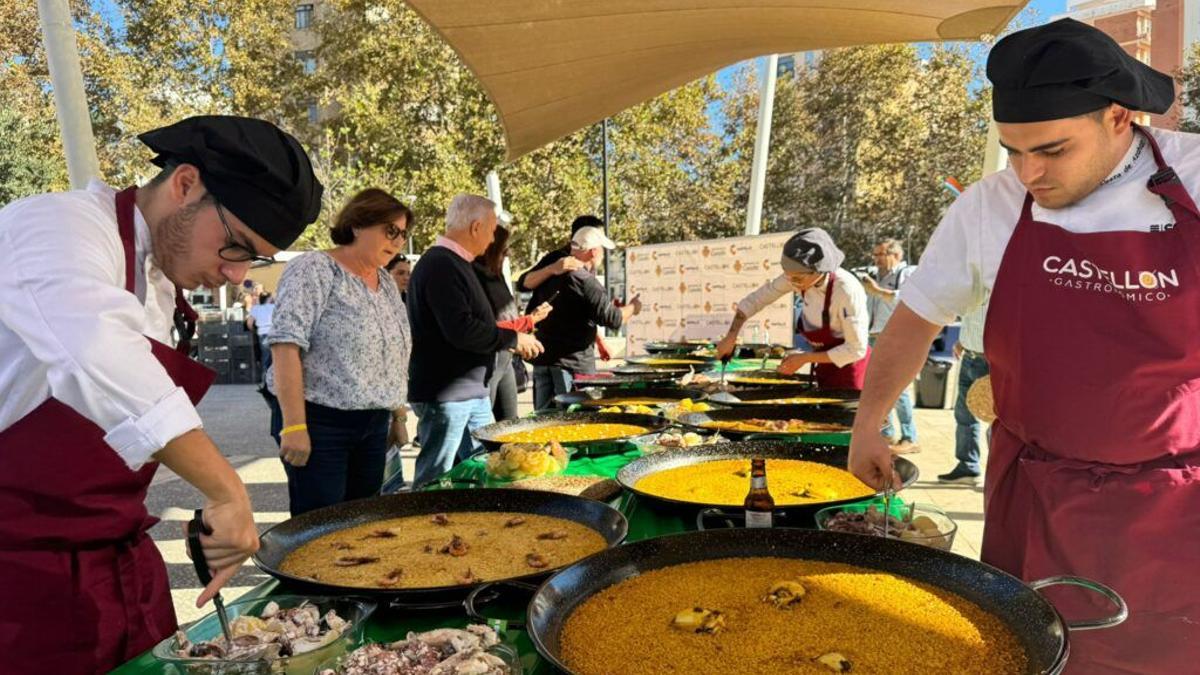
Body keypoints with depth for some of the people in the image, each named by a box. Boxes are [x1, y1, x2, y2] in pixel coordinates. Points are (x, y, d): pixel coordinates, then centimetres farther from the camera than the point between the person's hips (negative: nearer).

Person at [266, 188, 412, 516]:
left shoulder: (386, 281, 13)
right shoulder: (314, 269, -10)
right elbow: (285, 344, -18)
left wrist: (398, 413, 16)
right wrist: (294, 425, -22)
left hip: (374, 424, 7)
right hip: (319, 421, -7)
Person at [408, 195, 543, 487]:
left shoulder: (455, 263, 14)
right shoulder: (440, 265, -19)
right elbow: (461, 330, -27)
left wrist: (506, 335, 12)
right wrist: (513, 339, -16)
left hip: (472, 390, 10)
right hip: (444, 394, -10)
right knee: (434, 483, 1)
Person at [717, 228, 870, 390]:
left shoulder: (848, 291, -32)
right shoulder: (800, 275, -16)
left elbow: (856, 350, -25)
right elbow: (757, 298, -5)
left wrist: (805, 358, -23)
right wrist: (731, 337, -11)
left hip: (848, 365, -6)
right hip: (826, 367, 6)